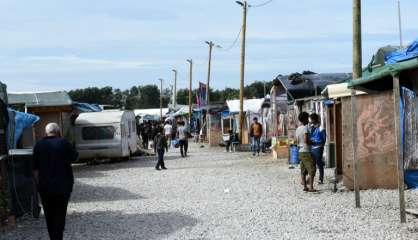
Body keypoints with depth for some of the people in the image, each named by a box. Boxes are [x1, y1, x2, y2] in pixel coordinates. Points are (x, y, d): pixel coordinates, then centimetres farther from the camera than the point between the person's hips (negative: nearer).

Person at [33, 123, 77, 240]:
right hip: (63, 186, -2)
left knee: (49, 215, 13)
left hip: (45, 186, 2)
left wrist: (39, 184, 12)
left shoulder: (39, 145, -1)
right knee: (60, 214, 3)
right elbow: (74, 157, 3)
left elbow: (35, 169, 3)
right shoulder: (63, 143, -9)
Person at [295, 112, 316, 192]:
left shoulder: (297, 129, 12)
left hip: (300, 152, 9)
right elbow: (306, 140, -22)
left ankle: (305, 186, 10)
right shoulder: (305, 128, -13)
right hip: (306, 152, -9)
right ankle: (311, 187, -13)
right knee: (312, 170, -8)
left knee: (303, 170, 10)